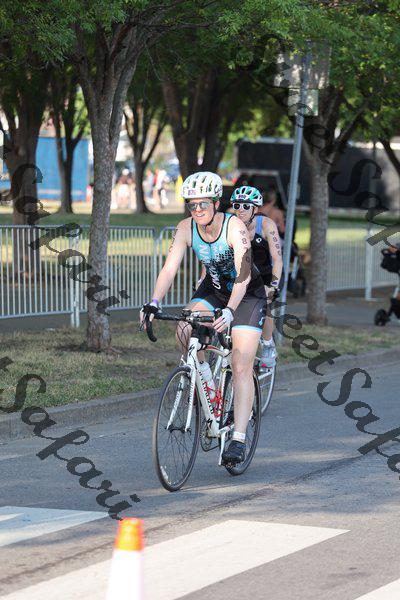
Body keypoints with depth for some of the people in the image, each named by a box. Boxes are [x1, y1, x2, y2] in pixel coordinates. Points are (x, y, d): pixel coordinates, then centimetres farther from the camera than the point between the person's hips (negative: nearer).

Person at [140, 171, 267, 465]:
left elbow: (243, 273, -37)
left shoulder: (234, 226, -29)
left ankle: (239, 439, -14)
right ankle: (203, 376, 1)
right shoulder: (186, 228, -15)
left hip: (247, 294, -4)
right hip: (213, 288, 4)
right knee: (185, 329, -26)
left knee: (241, 367, -14)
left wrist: (229, 311, -51)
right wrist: (153, 303, -35)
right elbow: (170, 268, -20)